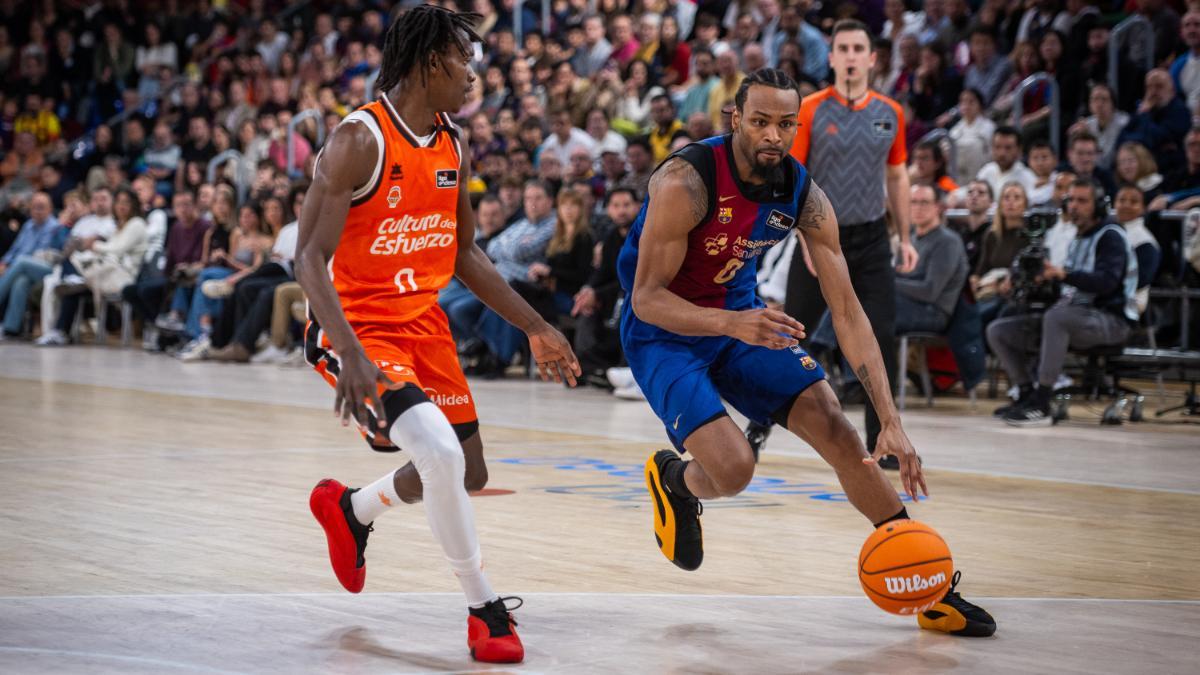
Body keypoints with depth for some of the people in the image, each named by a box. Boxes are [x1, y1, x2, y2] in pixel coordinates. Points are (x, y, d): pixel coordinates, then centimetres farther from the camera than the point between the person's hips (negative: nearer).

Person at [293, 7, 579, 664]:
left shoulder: (454, 147, 5)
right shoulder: (359, 140, -19)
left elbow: (464, 253, 17)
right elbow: (309, 257, -23)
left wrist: (535, 327, 14)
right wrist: (350, 353, -36)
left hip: (423, 322, 8)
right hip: (356, 326, -8)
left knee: (466, 474, 13)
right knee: (440, 453, -26)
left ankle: (348, 508, 42)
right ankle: (485, 610, -10)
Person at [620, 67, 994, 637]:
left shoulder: (803, 196, -12)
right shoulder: (687, 181, -28)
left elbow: (847, 313, -11)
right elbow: (646, 299, -26)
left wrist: (891, 421, -19)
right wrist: (732, 325, -44)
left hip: (742, 315, 5)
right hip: (664, 333, -5)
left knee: (838, 431, -5)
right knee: (733, 469, -23)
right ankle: (674, 481, 18)